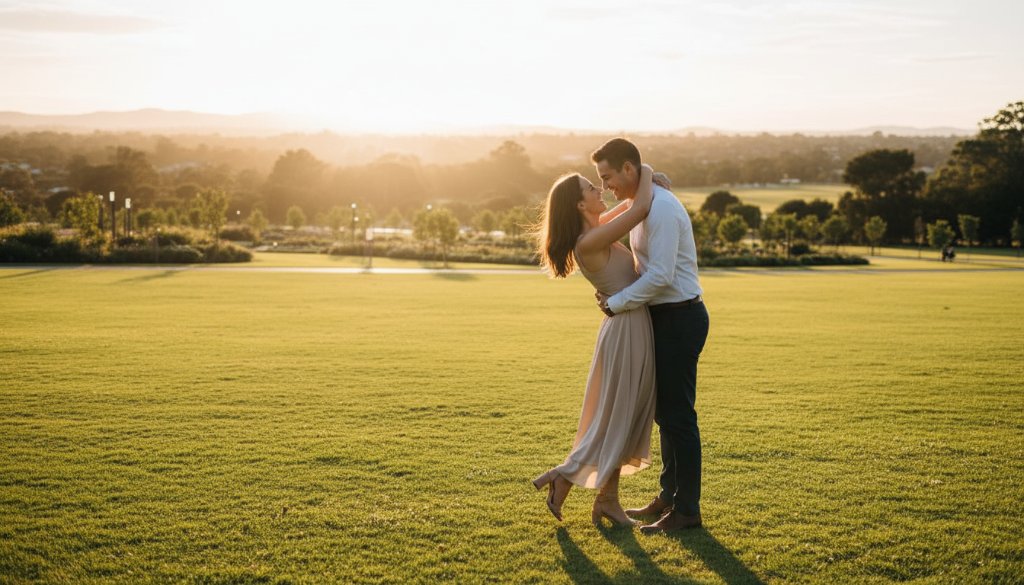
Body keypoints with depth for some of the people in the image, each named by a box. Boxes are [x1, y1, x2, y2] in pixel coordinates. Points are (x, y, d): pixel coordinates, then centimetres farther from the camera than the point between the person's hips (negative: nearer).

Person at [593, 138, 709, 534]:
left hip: (680, 318, -10)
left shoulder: (661, 208, -19)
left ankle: (687, 510, 6)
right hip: (664, 318, 10)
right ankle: (669, 496, 28)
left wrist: (616, 303, -15)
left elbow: (661, 274, -25)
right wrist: (615, 295, 3)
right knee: (663, 412, 16)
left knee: (677, 414, -3)